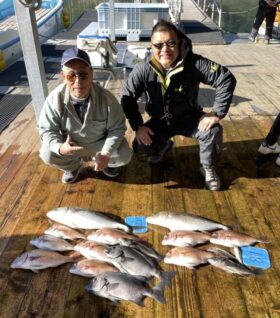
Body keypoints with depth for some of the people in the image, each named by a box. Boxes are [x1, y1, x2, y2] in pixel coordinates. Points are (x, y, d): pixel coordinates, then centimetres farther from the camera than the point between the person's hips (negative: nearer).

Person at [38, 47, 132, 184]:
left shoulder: (106, 97, -27)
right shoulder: (55, 98, -25)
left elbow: (117, 128, -16)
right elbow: (46, 129, -16)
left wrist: (106, 153, -27)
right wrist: (60, 148, -37)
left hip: (101, 143, 0)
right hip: (70, 144, 1)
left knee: (124, 156, -22)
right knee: (47, 154, -22)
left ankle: (106, 162, 17)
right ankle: (73, 166, 14)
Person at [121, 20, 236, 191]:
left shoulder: (194, 63, -25)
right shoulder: (143, 70, -20)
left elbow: (227, 79, -22)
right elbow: (127, 97, -11)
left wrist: (217, 113, -24)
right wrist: (138, 126, -17)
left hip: (189, 118, -1)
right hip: (160, 121, 2)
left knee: (213, 131, -28)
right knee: (140, 146, -17)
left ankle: (207, 167, 4)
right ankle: (163, 145, 22)